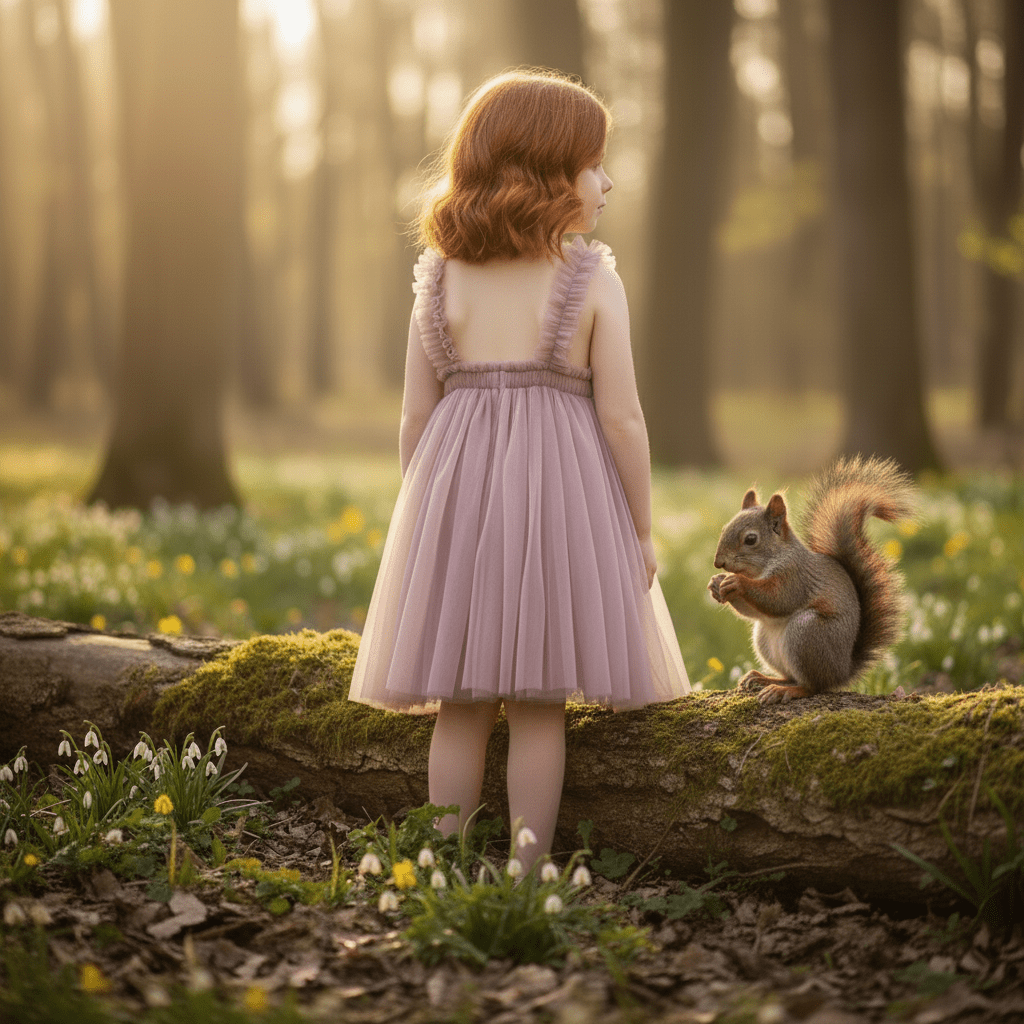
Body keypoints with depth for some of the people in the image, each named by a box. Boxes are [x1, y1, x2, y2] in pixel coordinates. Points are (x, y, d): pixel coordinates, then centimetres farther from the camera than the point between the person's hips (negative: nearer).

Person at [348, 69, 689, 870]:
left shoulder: (441, 282, 3)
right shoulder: (593, 283, -7)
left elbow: (416, 416, 4)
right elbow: (621, 418, -8)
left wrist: (425, 517, 16)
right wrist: (641, 528, 2)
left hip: (457, 491, 3)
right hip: (561, 488, -3)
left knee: (459, 706, 9)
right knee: (539, 709, 5)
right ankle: (527, 872, 10)